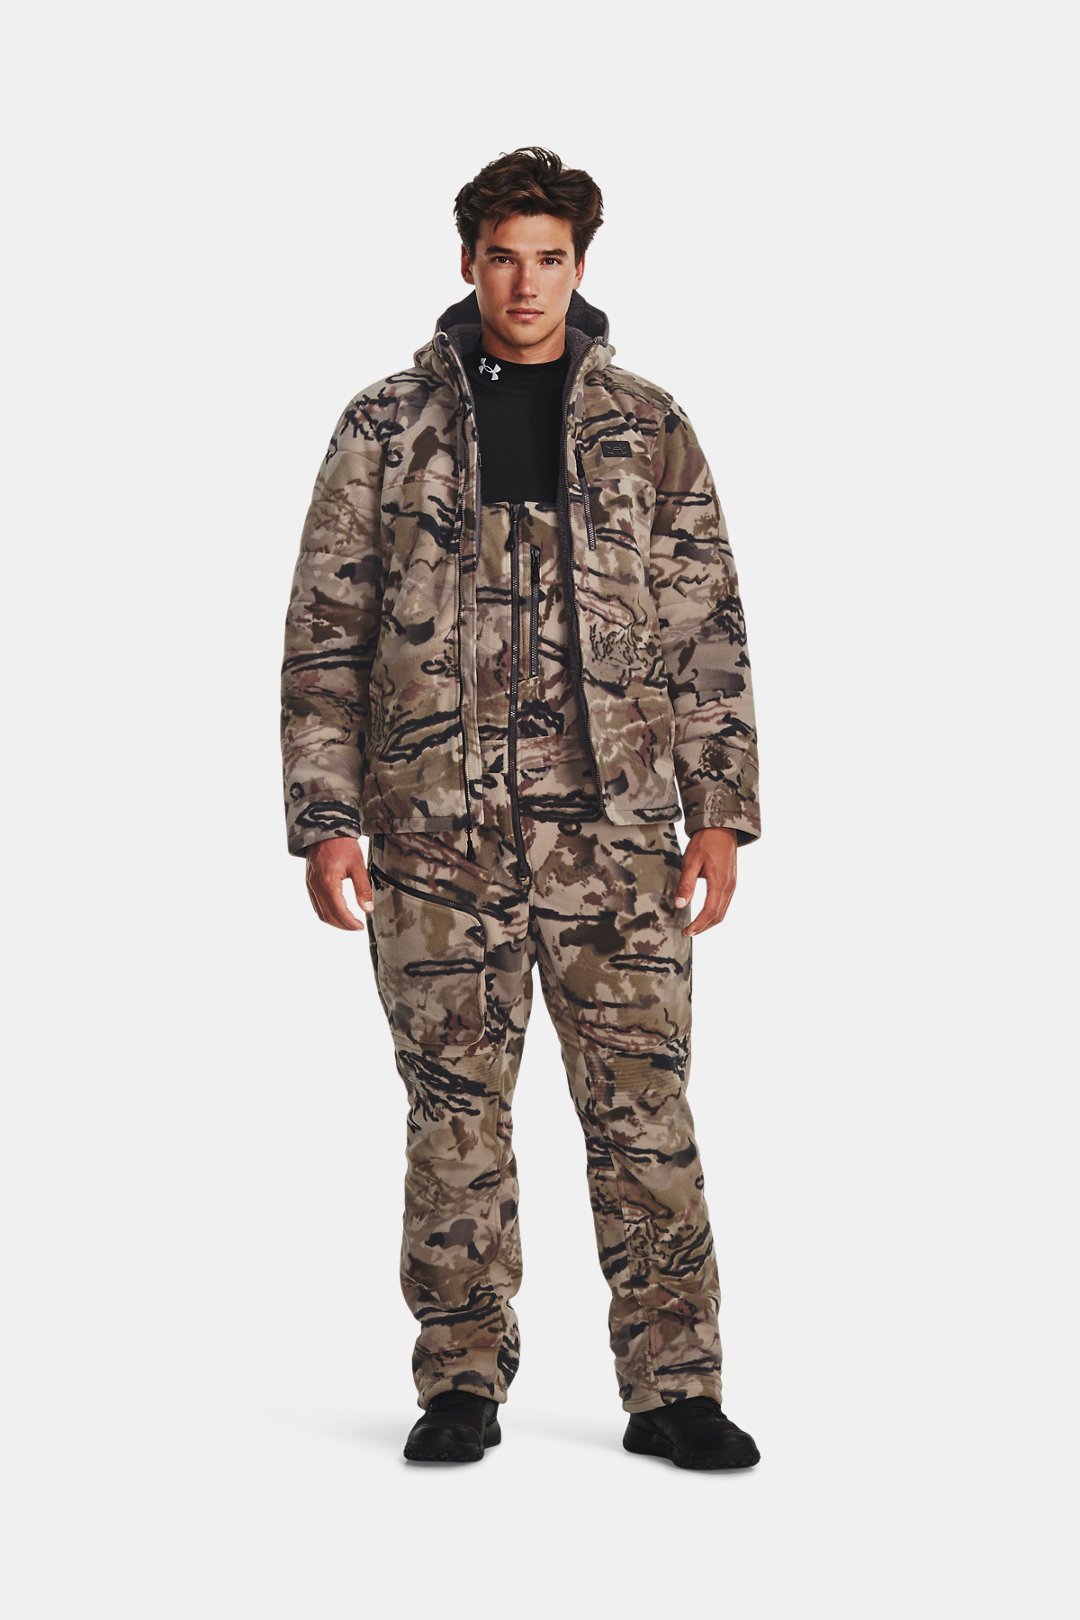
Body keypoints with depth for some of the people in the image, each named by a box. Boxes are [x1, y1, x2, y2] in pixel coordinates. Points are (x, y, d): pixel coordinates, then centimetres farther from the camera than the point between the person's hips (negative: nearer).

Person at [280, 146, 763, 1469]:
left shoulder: (649, 430, 9)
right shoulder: (387, 426, 6)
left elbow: (707, 630, 8)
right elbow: (325, 630, 5)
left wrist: (719, 811, 1)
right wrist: (325, 817, -2)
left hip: (614, 820, 0)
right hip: (436, 826, 0)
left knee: (643, 1102, -1)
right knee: (454, 1106, 5)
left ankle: (673, 1389, 7)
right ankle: (461, 1385, 17)